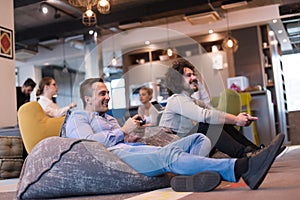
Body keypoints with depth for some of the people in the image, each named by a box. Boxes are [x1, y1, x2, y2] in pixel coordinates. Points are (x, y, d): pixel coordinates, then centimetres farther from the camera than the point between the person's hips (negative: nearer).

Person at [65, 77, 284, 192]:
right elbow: (87, 143, -7)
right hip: (113, 156, -8)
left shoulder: (108, 118, 39)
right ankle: (242, 168, -51)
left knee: (200, 139, -7)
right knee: (169, 154, -36)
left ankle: (192, 176, -42)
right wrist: (123, 131, -1)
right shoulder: (78, 117, 14)